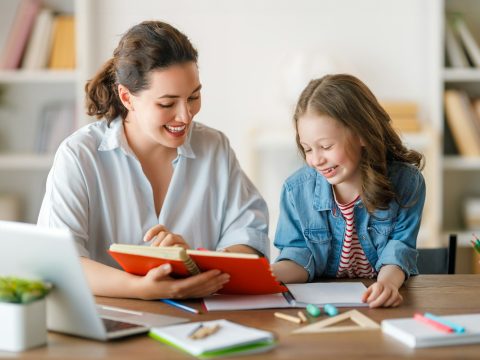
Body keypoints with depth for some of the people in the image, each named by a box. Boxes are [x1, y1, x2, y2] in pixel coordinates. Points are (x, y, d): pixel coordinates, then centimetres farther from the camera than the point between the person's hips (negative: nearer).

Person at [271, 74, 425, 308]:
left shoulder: (406, 182, -7)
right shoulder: (296, 189, -1)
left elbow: (399, 247, -9)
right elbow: (299, 255, -2)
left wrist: (388, 281, -31)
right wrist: (269, 275, -24)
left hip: (386, 307, -1)